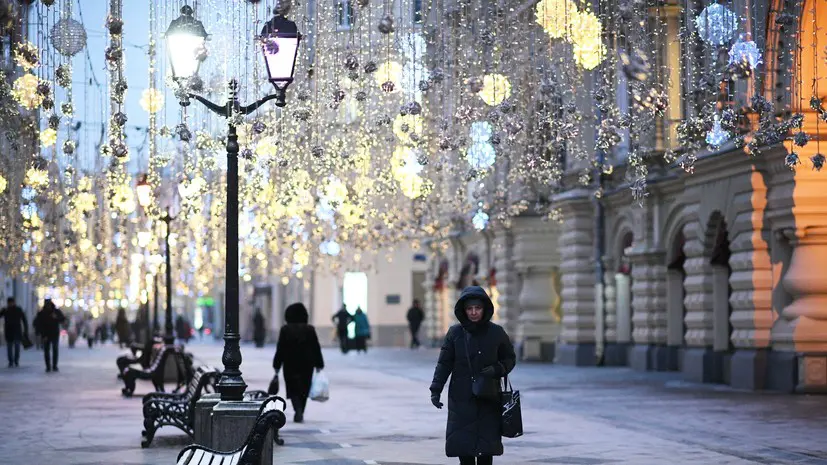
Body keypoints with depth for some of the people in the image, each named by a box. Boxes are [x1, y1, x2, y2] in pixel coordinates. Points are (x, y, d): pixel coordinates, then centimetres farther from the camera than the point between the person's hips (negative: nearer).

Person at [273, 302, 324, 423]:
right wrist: (319, 366, 7)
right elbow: (316, 349, 1)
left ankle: (298, 411, -19)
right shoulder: (310, 329, -1)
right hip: (307, 366, 2)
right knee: (304, 389, 15)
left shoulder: (285, 330, -5)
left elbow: (280, 350, -5)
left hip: (290, 365, -2)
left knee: (293, 390, 3)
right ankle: (300, 414, 20)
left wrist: (277, 368, 0)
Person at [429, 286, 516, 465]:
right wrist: (435, 389, -5)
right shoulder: (455, 333, 1)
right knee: (463, 445, -2)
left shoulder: (496, 332, 0)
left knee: (486, 449, -2)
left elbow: (510, 358, 10)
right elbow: (444, 363, 3)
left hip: (488, 400, 0)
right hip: (461, 400, 0)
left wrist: (497, 369, -10)